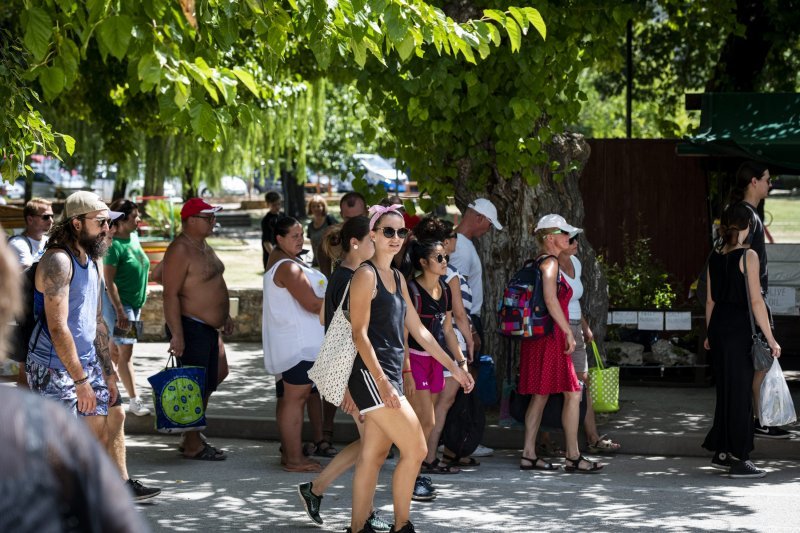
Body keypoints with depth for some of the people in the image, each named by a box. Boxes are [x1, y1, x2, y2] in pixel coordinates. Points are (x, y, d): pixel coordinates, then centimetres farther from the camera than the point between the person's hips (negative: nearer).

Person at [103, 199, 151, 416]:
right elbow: (109, 281, -19)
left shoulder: (134, 238, 8)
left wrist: (140, 304, 21)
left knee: (115, 350, 17)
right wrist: (120, 311, -23)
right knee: (126, 352, -8)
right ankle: (135, 401, -8)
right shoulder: (114, 245, -18)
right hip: (118, 302, -8)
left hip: (134, 303, 8)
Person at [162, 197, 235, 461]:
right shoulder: (180, 250, -17)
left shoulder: (203, 245, 13)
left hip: (209, 327, 10)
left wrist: (225, 315, 24)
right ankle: (193, 446, 1)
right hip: (191, 328, -10)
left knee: (208, 384, 14)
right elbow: (170, 294, -21)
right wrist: (177, 335, -25)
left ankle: (195, 438, 24)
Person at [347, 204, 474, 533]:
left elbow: (418, 330, 22)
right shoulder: (366, 275, -9)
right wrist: (380, 380, -25)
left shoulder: (397, 278, 17)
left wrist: (453, 367, 20)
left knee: (374, 455, 8)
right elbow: (359, 333, -16)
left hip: (391, 375, 8)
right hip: (371, 374, -8)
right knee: (415, 449, -9)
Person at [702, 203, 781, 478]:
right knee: (740, 392, -1)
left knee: (725, 389, 17)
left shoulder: (714, 257, 8)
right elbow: (756, 301, -15)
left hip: (719, 324, 7)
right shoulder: (748, 256, -12)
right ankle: (739, 460, 2)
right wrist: (771, 339, -12)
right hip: (740, 328, -7)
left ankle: (721, 452, 23)